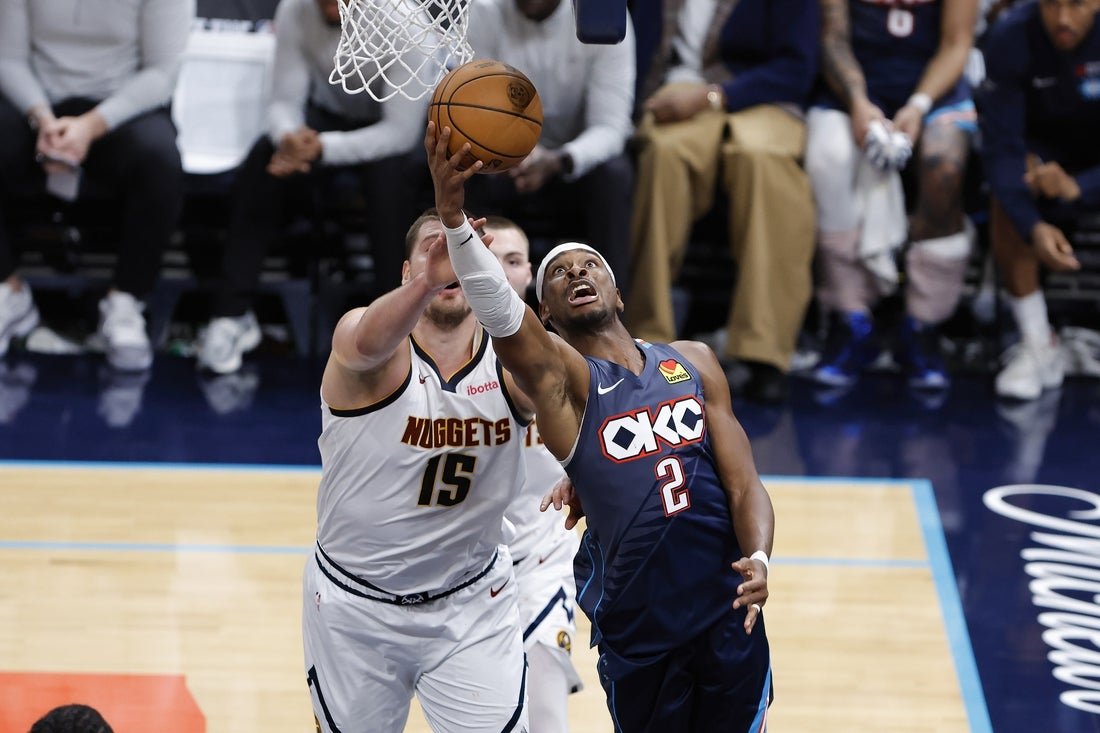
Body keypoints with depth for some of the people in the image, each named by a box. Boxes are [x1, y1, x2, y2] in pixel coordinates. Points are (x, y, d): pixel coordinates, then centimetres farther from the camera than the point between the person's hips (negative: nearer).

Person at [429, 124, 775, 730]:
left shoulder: (692, 362, 10)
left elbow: (743, 482, 7)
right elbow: (499, 315, -24)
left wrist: (758, 559, -14)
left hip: (729, 617, 3)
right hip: (637, 629, -3)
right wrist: (453, 218, -40)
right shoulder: (562, 377, -3)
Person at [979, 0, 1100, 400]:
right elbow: (1001, 145, -25)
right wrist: (1033, 226, -40)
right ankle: (1037, 346, -19)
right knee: (1006, 191, -29)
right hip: (1046, 143, 1)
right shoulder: (1010, 37, -24)